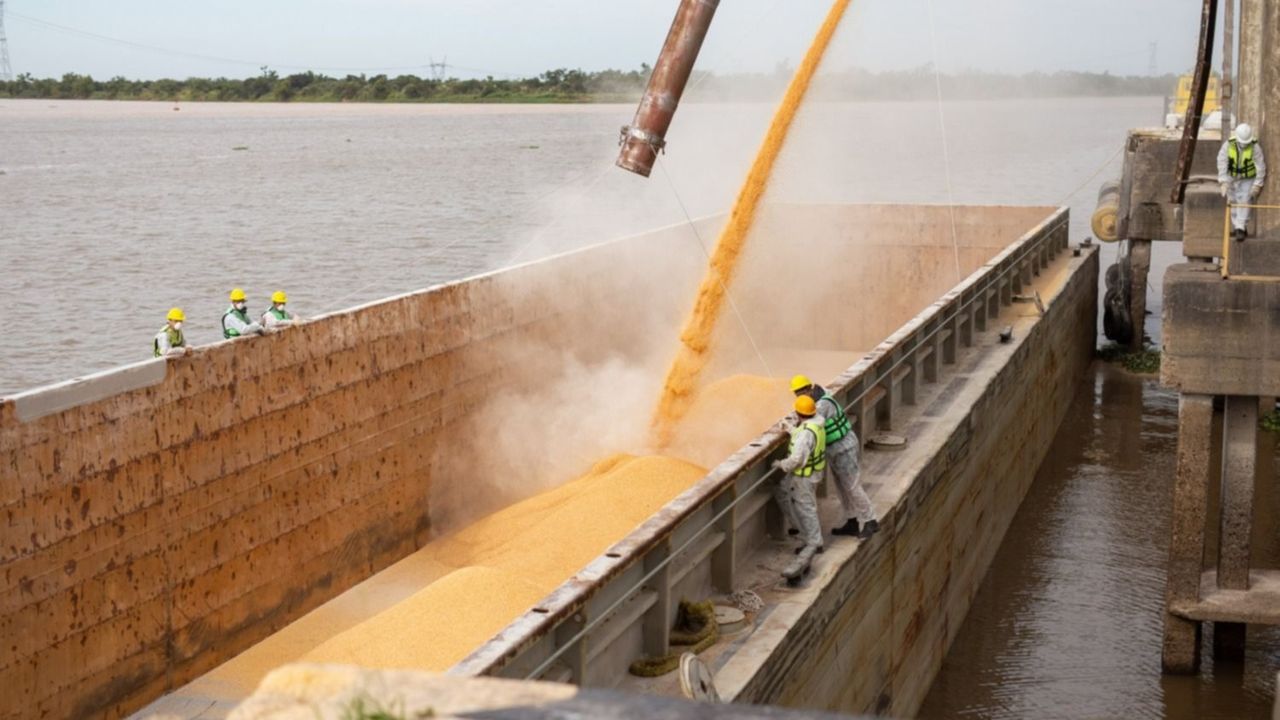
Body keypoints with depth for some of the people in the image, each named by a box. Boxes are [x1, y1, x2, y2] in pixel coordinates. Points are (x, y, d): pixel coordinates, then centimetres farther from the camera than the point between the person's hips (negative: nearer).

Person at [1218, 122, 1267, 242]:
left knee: (1244, 202, -12)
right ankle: (1237, 227, 21)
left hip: (1248, 179, -3)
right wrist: (1224, 182, -31)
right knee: (1233, 203, 9)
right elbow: (1222, 163, -24)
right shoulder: (1228, 145, -22)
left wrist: (1258, 185, -19)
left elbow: (1261, 166, -19)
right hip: (1232, 177, 3)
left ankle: (1240, 230, -14)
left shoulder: (1255, 147, -25)